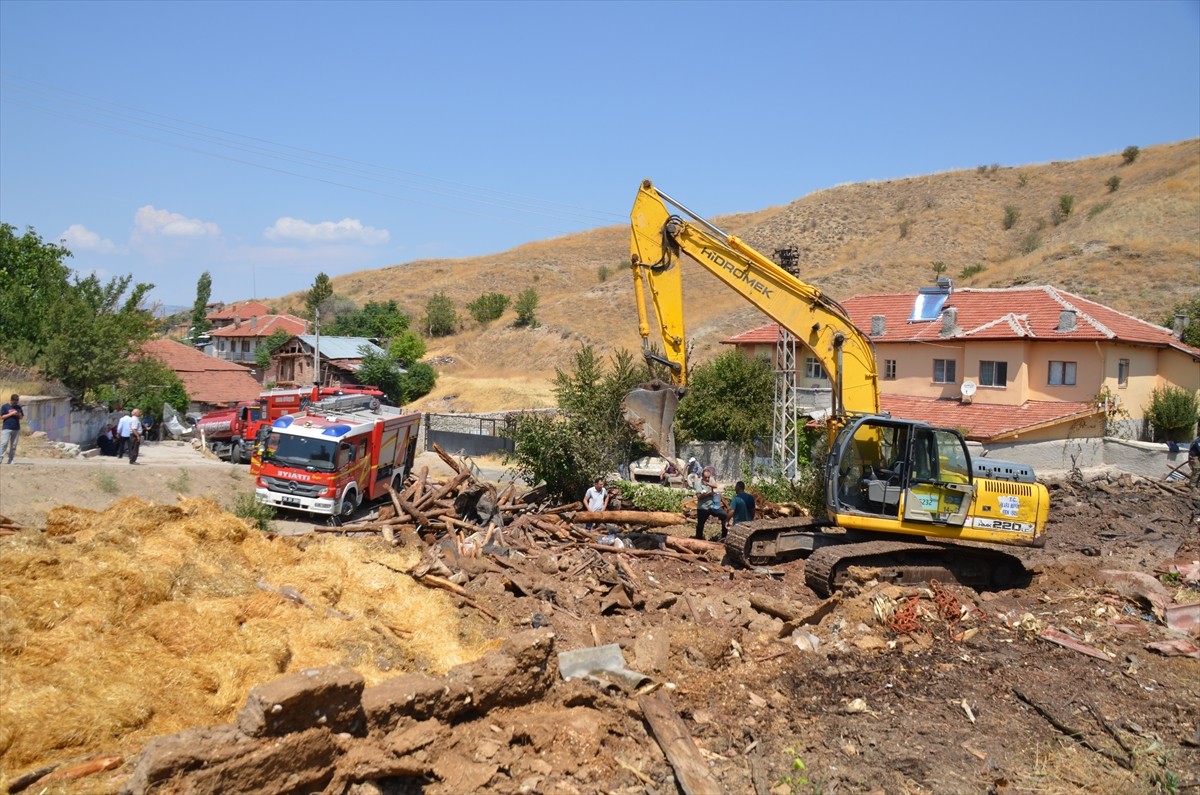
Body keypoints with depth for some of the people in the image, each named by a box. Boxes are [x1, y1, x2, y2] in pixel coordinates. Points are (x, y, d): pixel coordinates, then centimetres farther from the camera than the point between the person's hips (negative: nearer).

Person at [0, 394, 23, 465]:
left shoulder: (18, 407, 12)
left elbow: (21, 417, 18)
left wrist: (19, 415, -5)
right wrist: (11, 414, -13)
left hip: (16, 429, 4)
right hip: (6, 428, -4)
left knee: (13, 445, 3)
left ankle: (10, 460, 7)